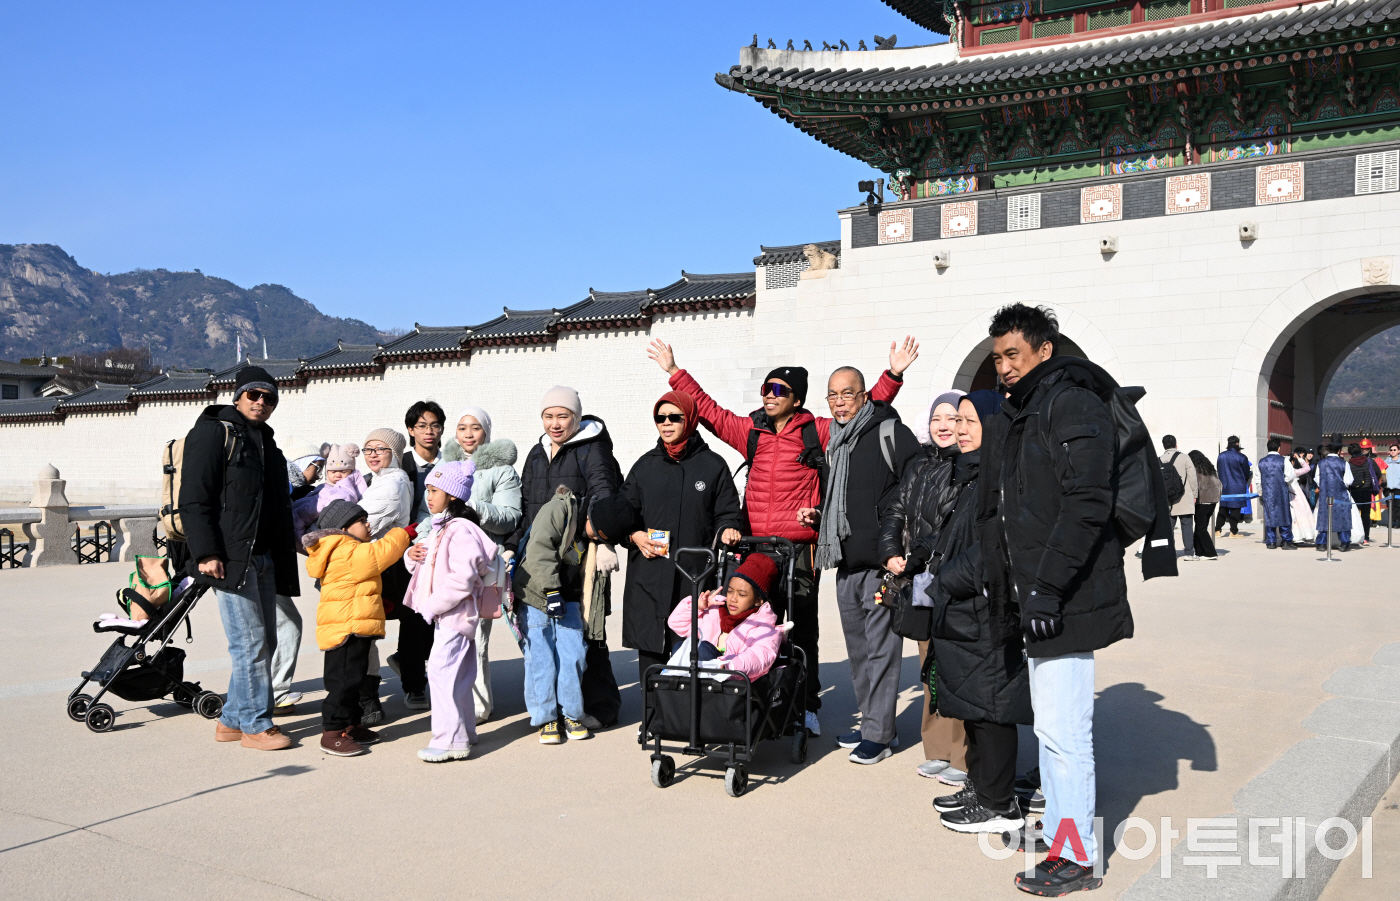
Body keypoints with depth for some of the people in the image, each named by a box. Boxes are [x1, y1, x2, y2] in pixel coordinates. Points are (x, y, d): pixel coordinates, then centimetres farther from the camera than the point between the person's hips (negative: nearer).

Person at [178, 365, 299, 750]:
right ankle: (256, 725, 4)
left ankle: (232, 720, 21)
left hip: (264, 557, 8)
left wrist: (287, 552, 22)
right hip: (230, 557, -8)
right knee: (250, 641, -6)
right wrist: (206, 553, -18)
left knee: (264, 642, 10)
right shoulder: (212, 432, -4)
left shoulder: (266, 441, 21)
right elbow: (194, 499, -11)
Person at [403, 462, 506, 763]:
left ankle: (450, 740, -7)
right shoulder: (441, 529, 15)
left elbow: (462, 578, -25)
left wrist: (432, 605, -19)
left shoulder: (461, 531, -18)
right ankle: (464, 730, 26)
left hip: (454, 614, -10)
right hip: (446, 614, 10)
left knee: (442, 671, -11)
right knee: (457, 674, 16)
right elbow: (430, 566, 23)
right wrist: (413, 556, 0)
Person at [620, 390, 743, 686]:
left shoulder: (713, 465, 8)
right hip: (649, 575, 2)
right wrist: (636, 536, -1)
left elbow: (727, 512, 9)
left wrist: (727, 529, -12)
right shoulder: (645, 465, 15)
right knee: (650, 650, 1)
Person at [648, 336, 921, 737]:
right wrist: (675, 371, 19)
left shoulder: (817, 432, 1)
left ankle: (807, 707, 14)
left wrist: (893, 374, -7)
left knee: (802, 629, 4)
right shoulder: (750, 431, 10)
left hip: (800, 548, -3)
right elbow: (708, 410, 18)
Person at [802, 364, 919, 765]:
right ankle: (871, 721, 26)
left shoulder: (890, 432, -5)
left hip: (882, 561, -8)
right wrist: (816, 517, 10)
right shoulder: (833, 444, 18)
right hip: (846, 562, 8)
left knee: (880, 646, -5)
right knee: (858, 649, 14)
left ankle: (878, 734, 2)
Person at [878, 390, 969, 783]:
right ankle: (938, 752, 23)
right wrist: (891, 553, 3)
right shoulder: (919, 465, 17)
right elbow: (896, 511, 18)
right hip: (922, 578, 7)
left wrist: (915, 558, -13)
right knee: (930, 664, 12)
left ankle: (964, 759, 3)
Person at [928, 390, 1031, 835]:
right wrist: (945, 580, 9)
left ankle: (1000, 805, 8)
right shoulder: (972, 475, 15)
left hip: (987, 611, -10)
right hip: (963, 611, 10)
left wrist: (944, 583, -14)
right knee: (972, 702, 16)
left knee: (988, 702, -2)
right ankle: (980, 786, 28)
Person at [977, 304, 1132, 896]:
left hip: (1068, 597, -9)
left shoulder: (1073, 405, -12)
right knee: (1050, 719, 17)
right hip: (1037, 596, 9)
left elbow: (1087, 505, -21)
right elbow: (993, 508, 21)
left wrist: (1048, 586, -23)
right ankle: (1058, 825, 28)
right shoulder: (1012, 416, 17)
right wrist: (998, 578, 14)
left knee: (1061, 727, -6)